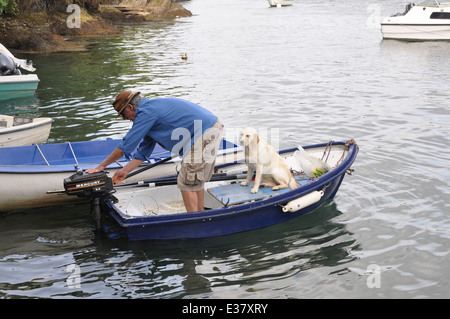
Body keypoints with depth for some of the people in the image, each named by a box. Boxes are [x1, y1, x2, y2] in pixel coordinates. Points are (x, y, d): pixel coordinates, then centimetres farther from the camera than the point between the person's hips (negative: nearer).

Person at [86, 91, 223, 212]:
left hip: (204, 134, -10)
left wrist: (102, 166, 1)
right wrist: (125, 170, 23)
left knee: (186, 182, -4)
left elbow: (125, 146, -9)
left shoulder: (146, 112, -11)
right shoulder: (151, 107, 20)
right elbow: (143, 151, 23)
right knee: (195, 179, 19)